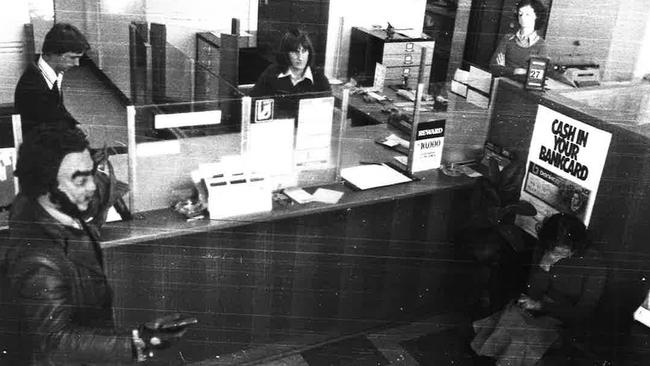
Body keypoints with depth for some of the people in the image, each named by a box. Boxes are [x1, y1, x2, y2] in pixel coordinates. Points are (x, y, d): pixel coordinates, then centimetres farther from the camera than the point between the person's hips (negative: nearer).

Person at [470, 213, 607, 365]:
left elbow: (583, 312, -12)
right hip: (535, 313, 5)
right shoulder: (544, 253, 3)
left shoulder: (593, 263, -11)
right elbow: (532, 293, 7)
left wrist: (542, 306, -16)